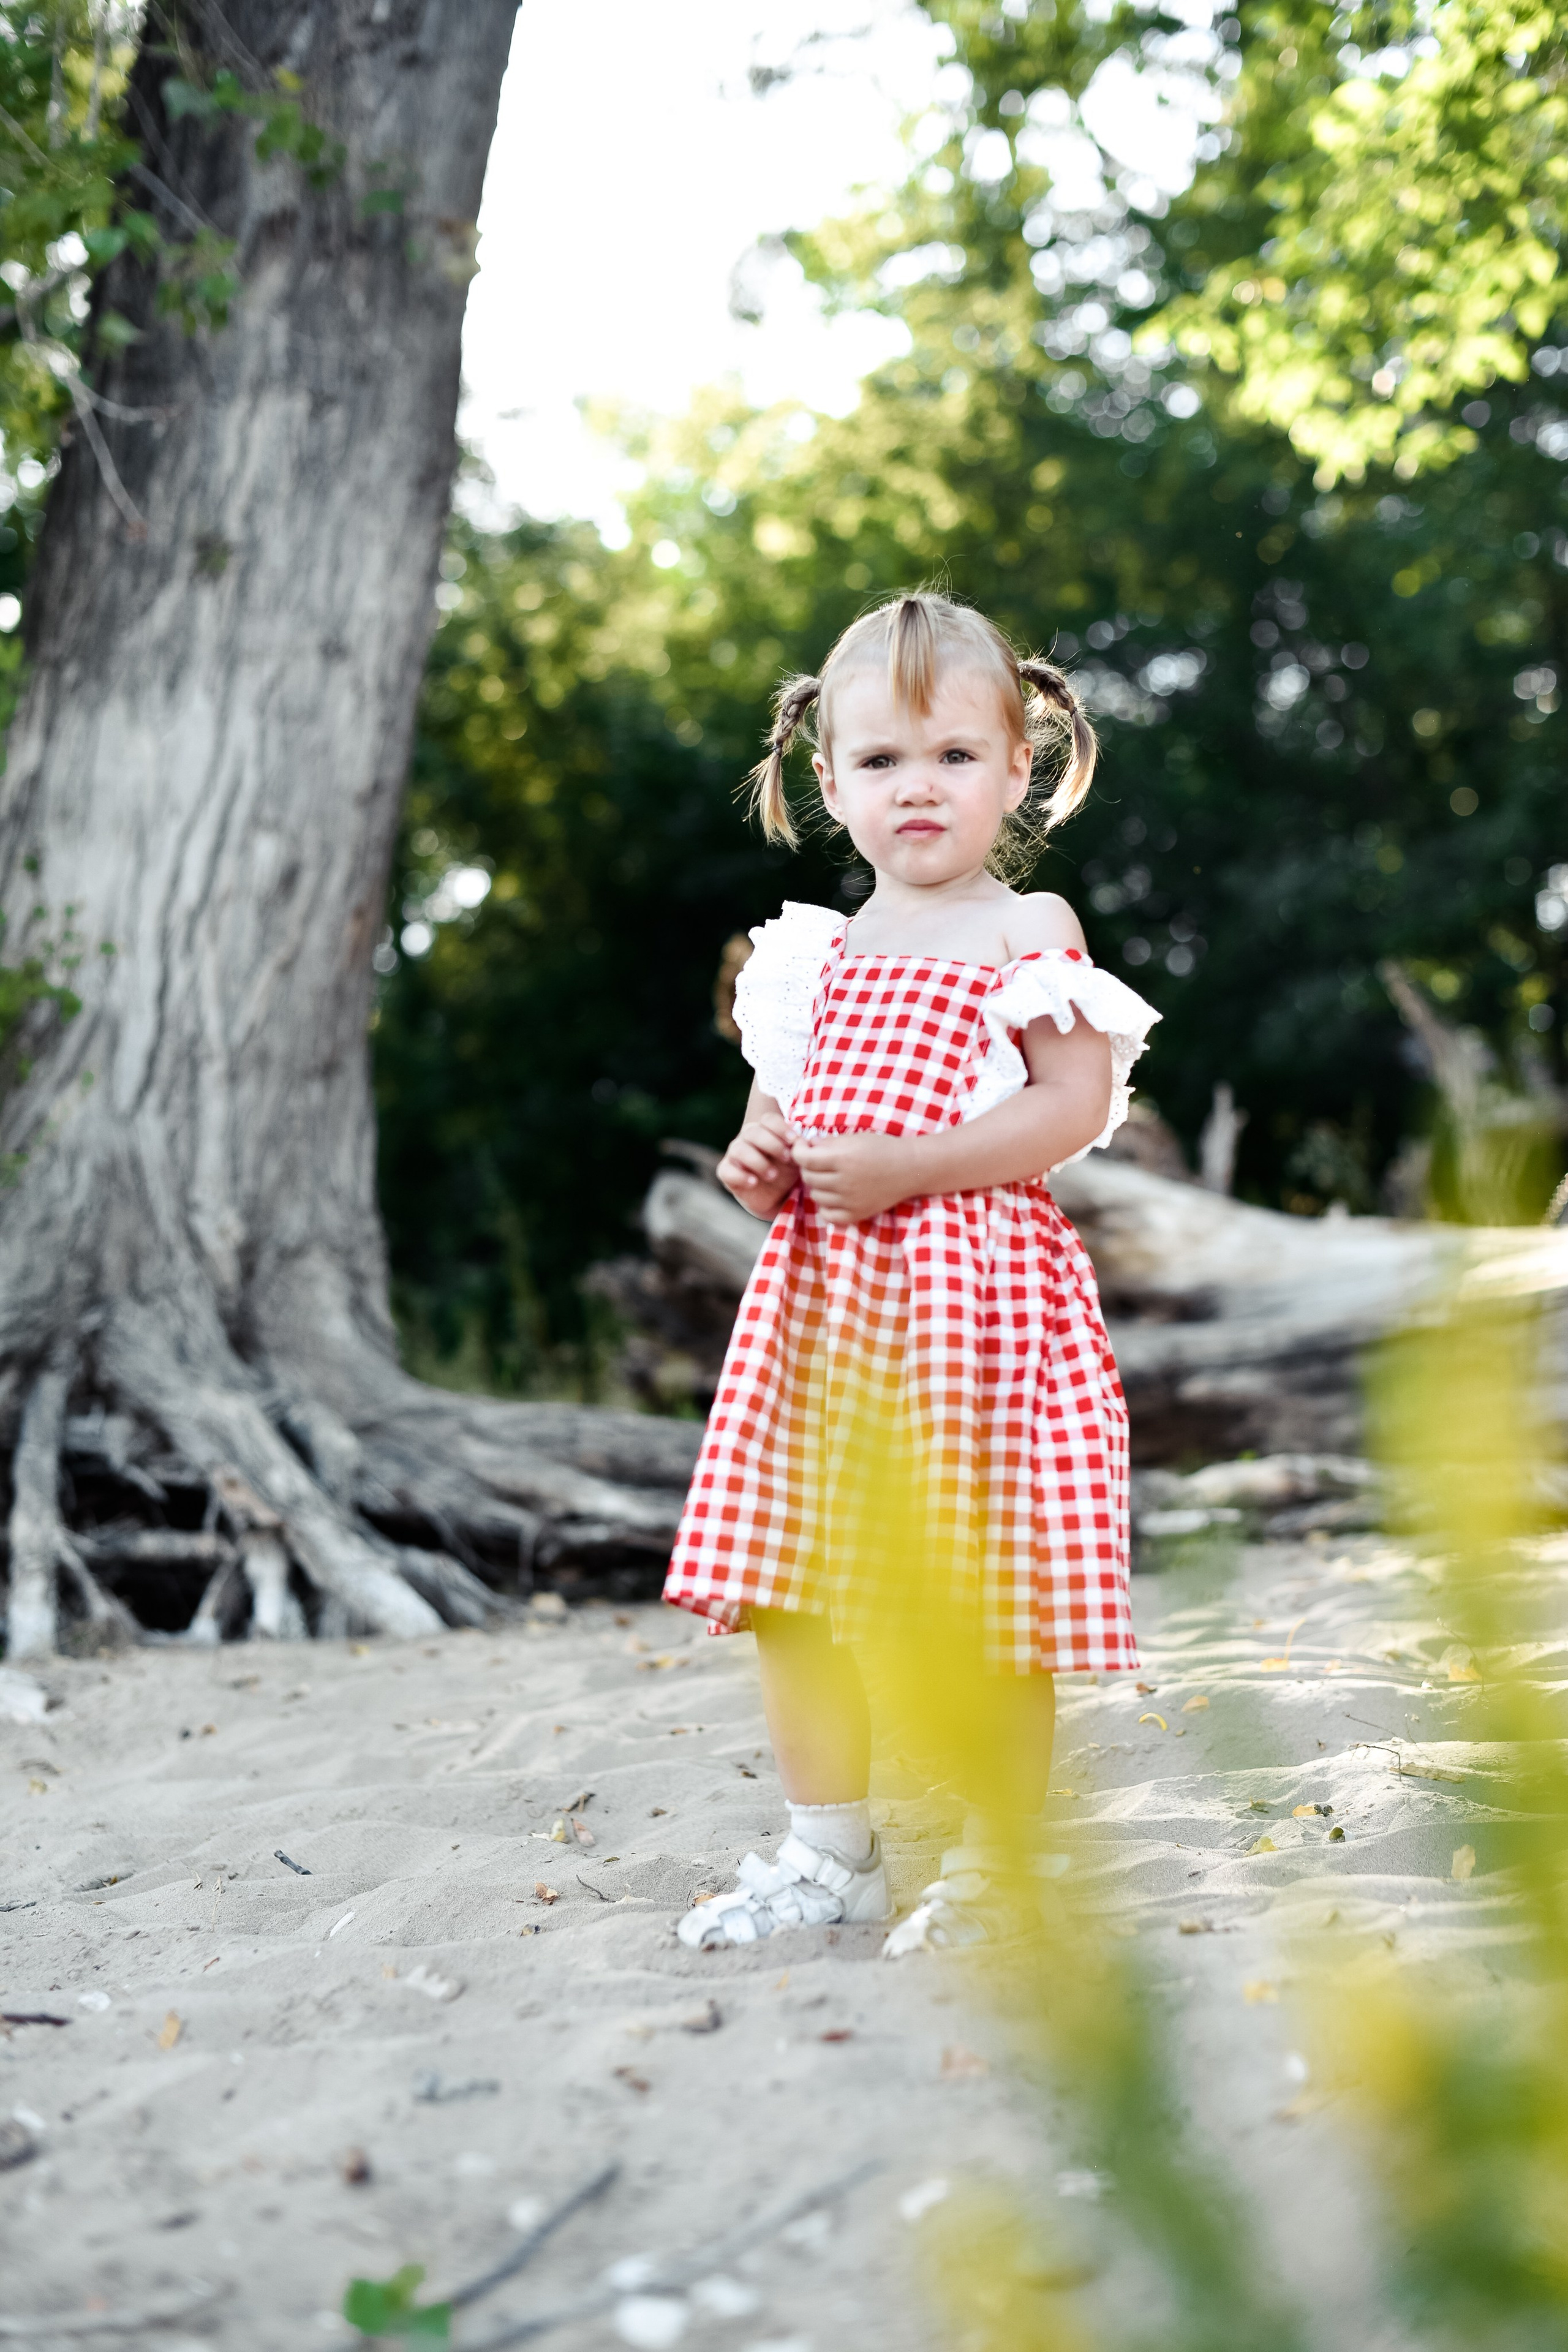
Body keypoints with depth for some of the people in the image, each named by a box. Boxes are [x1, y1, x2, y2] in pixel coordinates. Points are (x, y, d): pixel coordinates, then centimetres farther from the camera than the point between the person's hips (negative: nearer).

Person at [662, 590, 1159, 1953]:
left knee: (981, 1596, -2)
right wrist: (757, 1158, 2)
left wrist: (901, 1169, -20)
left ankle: (999, 1869, 13)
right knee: (782, 1582, 8)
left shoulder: (1024, 932, -3)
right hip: (819, 1289, 6)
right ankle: (830, 1853, 22)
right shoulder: (821, 953, 14)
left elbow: (1073, 1108, -14)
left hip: (970, 1285, -6)